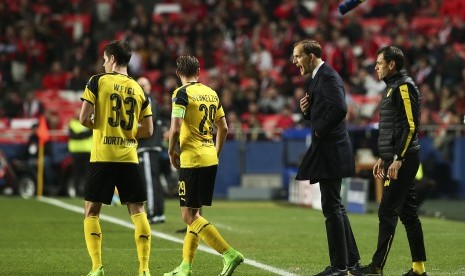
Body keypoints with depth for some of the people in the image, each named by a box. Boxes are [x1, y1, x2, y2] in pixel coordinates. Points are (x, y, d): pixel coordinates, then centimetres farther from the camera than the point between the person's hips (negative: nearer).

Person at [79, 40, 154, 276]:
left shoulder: (97, 82, -3)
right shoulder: (138, 89, 9)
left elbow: (84, 119, -8)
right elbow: (148, 131, 10)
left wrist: (98, 126, 11)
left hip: (102, 157, -3)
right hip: (129, 158, 3)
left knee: (91, 212, 8)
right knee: (137, 211, 7)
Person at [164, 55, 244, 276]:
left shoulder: (182, 94, -9)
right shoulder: (211, 93, 12)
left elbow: (175, 129, -18)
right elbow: (223, 128, 16)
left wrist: (171, 152, -3)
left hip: (192, 160, -8)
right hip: (210, 160, 8)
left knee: (189, 215, -4)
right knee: (193, 213, 14)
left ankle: (229, 254, -14)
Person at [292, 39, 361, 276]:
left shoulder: (327, 77, -14)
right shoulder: (319, 77, 18)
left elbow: (340, 108, -28)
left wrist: (320, 131, -18)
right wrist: (307, 110, 4)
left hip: (330, 150, -11)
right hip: (328, 150, 11)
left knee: (331, 207, -7)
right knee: (335, 207, 15)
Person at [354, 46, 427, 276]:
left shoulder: (404, 87, -12)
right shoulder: (392, 88, 18)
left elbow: (411, 125, -19)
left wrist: (398, 159, -21)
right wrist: (383, 158, 22)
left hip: (403, 160, -10)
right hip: (396, 159, 10)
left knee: (387, 212, -9)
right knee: (407, 212, 9)